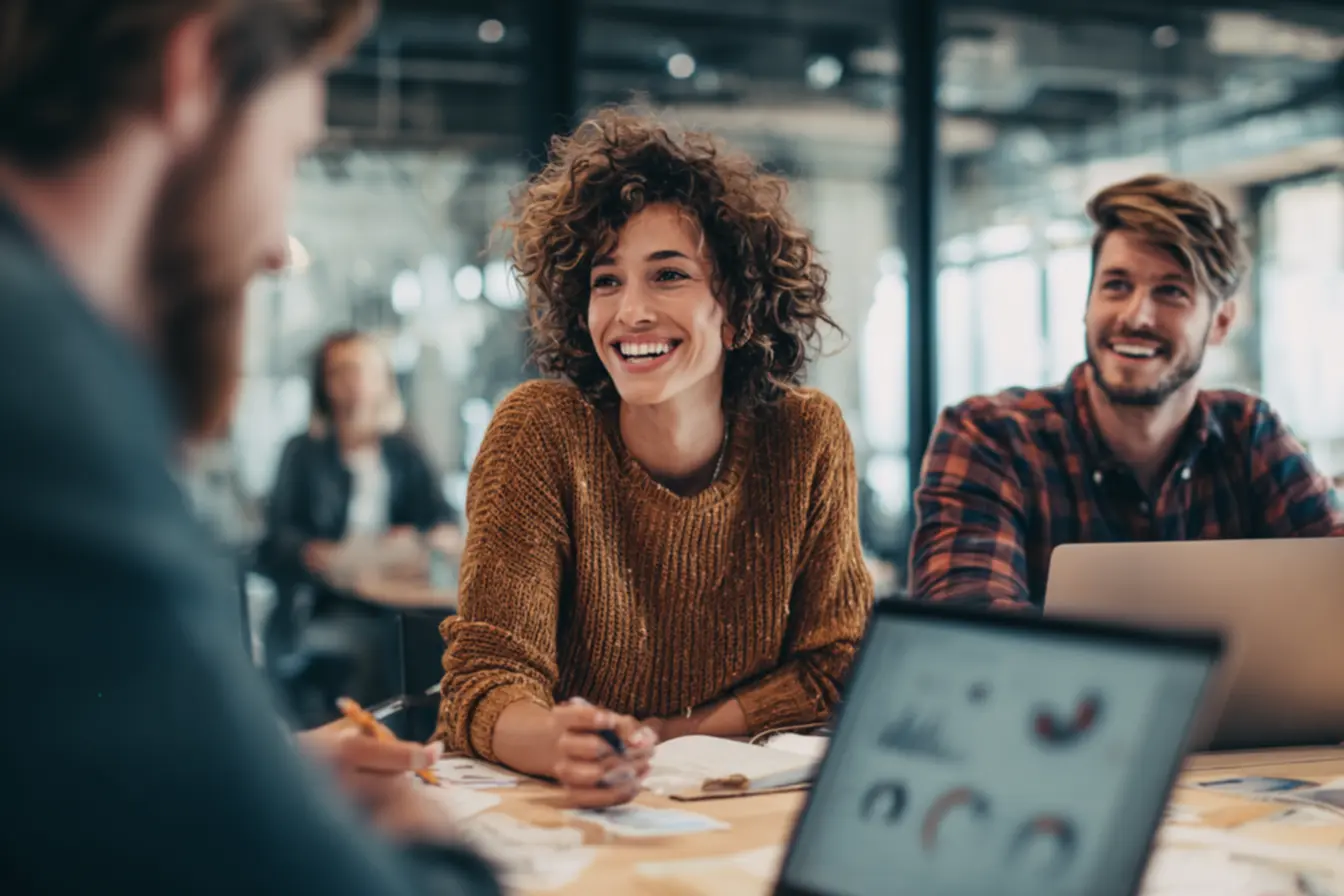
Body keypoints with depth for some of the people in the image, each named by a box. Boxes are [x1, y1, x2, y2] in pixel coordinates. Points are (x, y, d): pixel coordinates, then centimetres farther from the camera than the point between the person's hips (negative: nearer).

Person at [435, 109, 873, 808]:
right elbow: (487, 676, -17)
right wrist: (562, 746, -38)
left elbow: (836, 666, 0)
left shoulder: (807, 438, -5)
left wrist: (667, 737, -12)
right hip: (541, 807, -2)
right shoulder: (540, 431, -12)